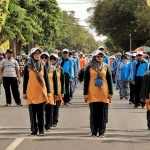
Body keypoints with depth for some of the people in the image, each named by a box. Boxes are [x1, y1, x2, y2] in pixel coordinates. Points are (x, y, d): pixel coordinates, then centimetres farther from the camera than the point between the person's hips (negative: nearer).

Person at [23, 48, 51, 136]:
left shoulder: (43, 66, 7)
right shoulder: (28, 66, 3)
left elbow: (46, 79, 9)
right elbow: (25, 80, 6)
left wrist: (48, 91, 5)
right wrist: (24, 92, 3)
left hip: (41, 92, 1)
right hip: (31, 92, -1)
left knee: (41, 112, 1)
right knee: (32, 112, 2)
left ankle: (41, 130, 6)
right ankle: (34, 130, 9)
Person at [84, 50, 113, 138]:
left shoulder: (106, 67, 7)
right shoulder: (90, 67, 4)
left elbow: (109, 80, 8)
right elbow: (86, 80, 5)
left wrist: (110, 92, 3)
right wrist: (85, 93, 0)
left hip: (104, 94, 1)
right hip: (92, 94, -1)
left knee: (103, 114, 2)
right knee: (94, 113, 2)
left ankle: (102, 132, 7)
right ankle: (94, 132, 8)